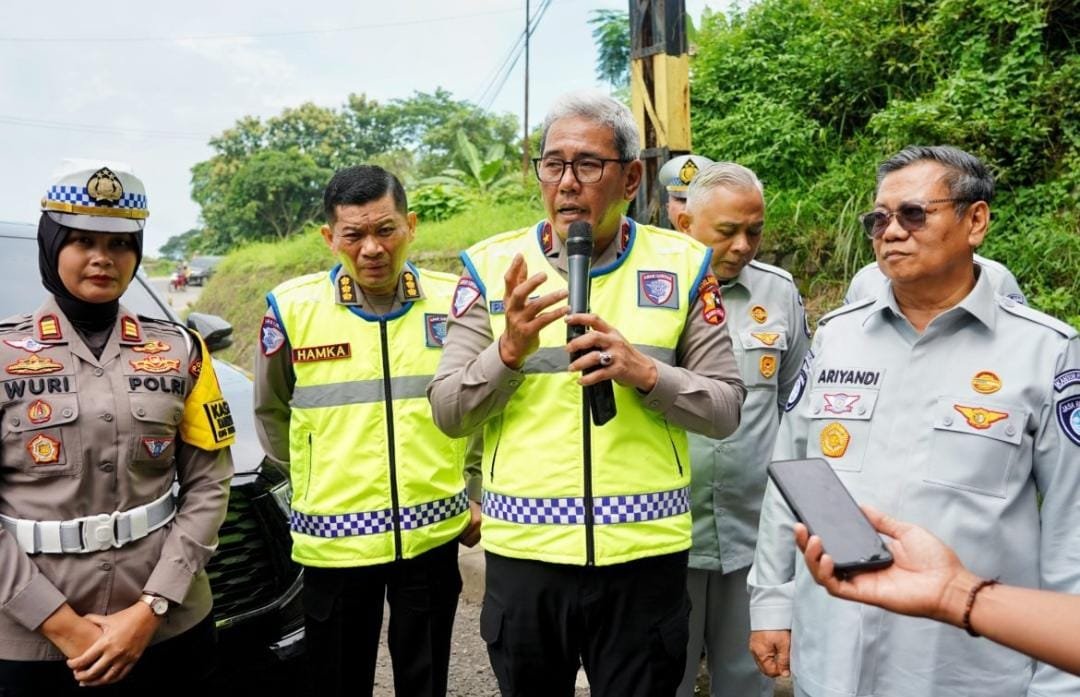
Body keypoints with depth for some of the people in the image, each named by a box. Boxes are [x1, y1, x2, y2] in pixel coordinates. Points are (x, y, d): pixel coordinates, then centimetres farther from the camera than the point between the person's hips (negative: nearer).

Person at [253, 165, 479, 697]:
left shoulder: (454, 300, -3)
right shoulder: (293, 306, -7)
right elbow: (270, 413, 8)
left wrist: (476, 494, 8)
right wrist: (313, 485, 9)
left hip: (433, 534, 1)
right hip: (332, 540, 0)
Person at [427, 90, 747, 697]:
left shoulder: (682, 264, 0)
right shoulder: (493, 264, 0)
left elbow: (725, 409, -1)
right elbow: (448, 413, -2)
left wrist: (645, 372, -19)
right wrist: (509, 351, -20)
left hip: (646, 550, 0)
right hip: (522, 548, 1)